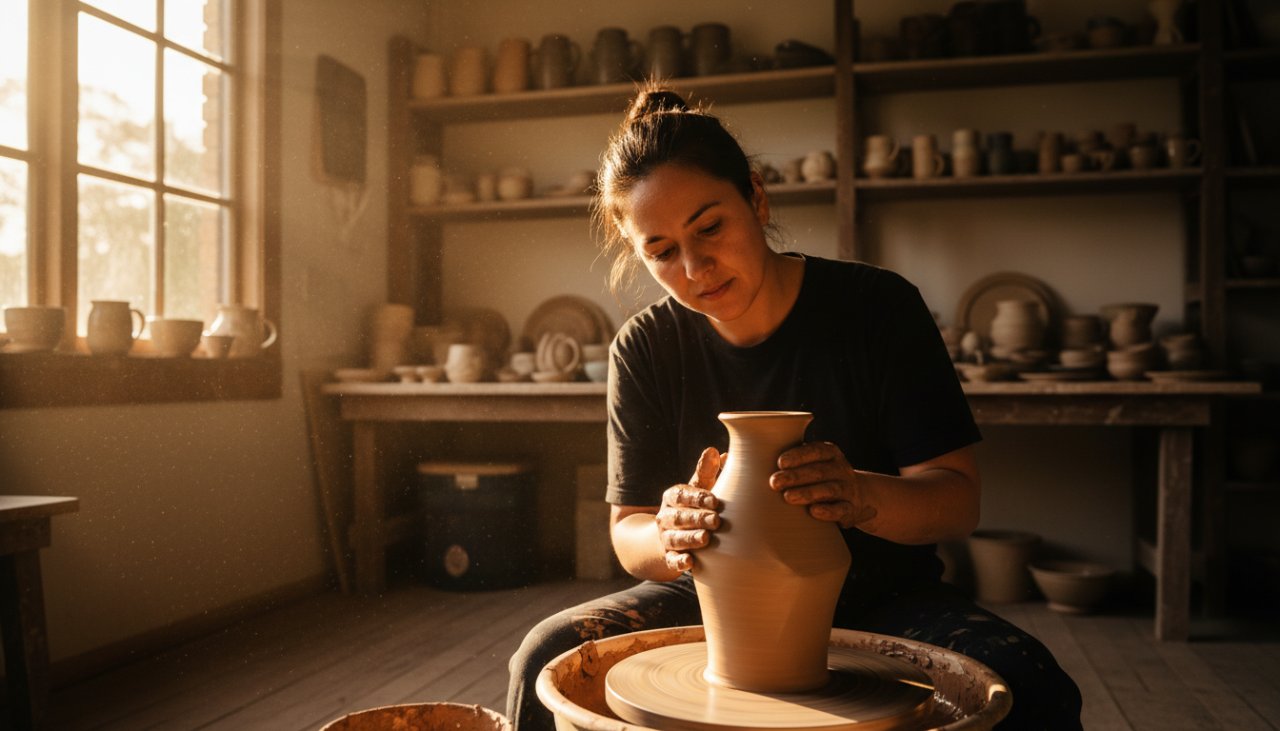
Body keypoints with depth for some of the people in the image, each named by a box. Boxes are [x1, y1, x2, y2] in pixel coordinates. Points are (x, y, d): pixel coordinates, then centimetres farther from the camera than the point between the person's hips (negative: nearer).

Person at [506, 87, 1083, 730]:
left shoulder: (877, 307, -10)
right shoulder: (645, 349, -5)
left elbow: (956, 500, -12)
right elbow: (628, 533, -4)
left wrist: (862, 497, -35)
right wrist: (674, 538, -29)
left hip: (880, 599, 0)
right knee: (549, 657, -23)